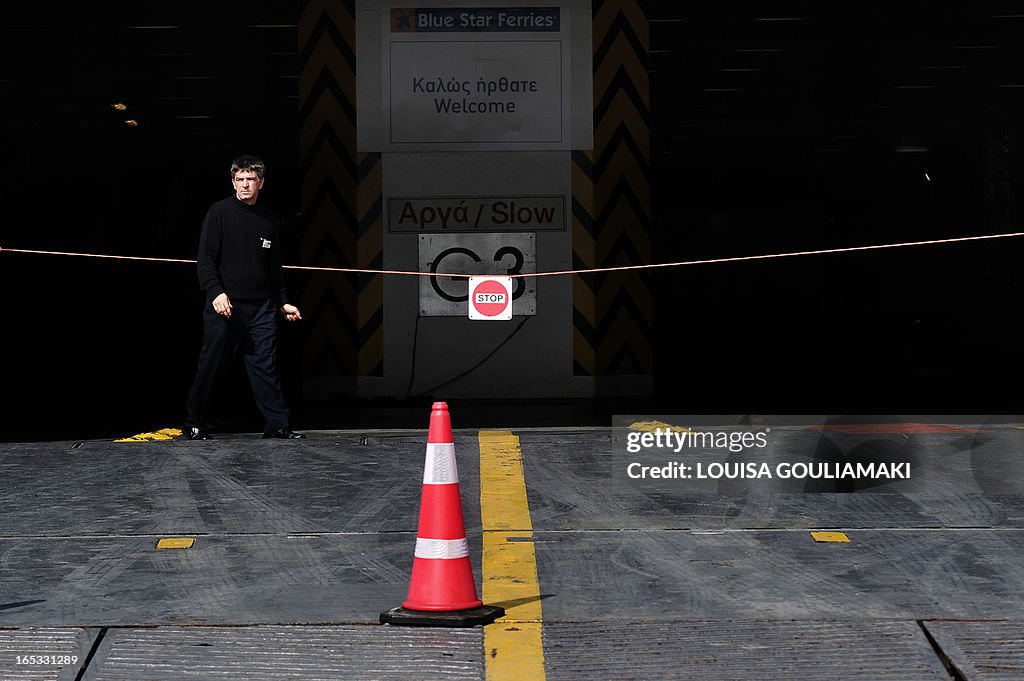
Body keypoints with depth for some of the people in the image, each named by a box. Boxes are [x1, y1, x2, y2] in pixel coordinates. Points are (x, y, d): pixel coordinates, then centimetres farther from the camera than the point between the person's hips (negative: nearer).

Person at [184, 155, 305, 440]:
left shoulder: (268, 219, 13)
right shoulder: (220, 212, -1)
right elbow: (205, 259, -6)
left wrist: (283, 302, 19)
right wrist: (216, 293, -19)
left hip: (261, 307, 4)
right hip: (224, 305, -3)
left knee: (265, 365, 1)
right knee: (209, 365, 3)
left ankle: (278, 424, 3)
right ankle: (195, 424, 14)